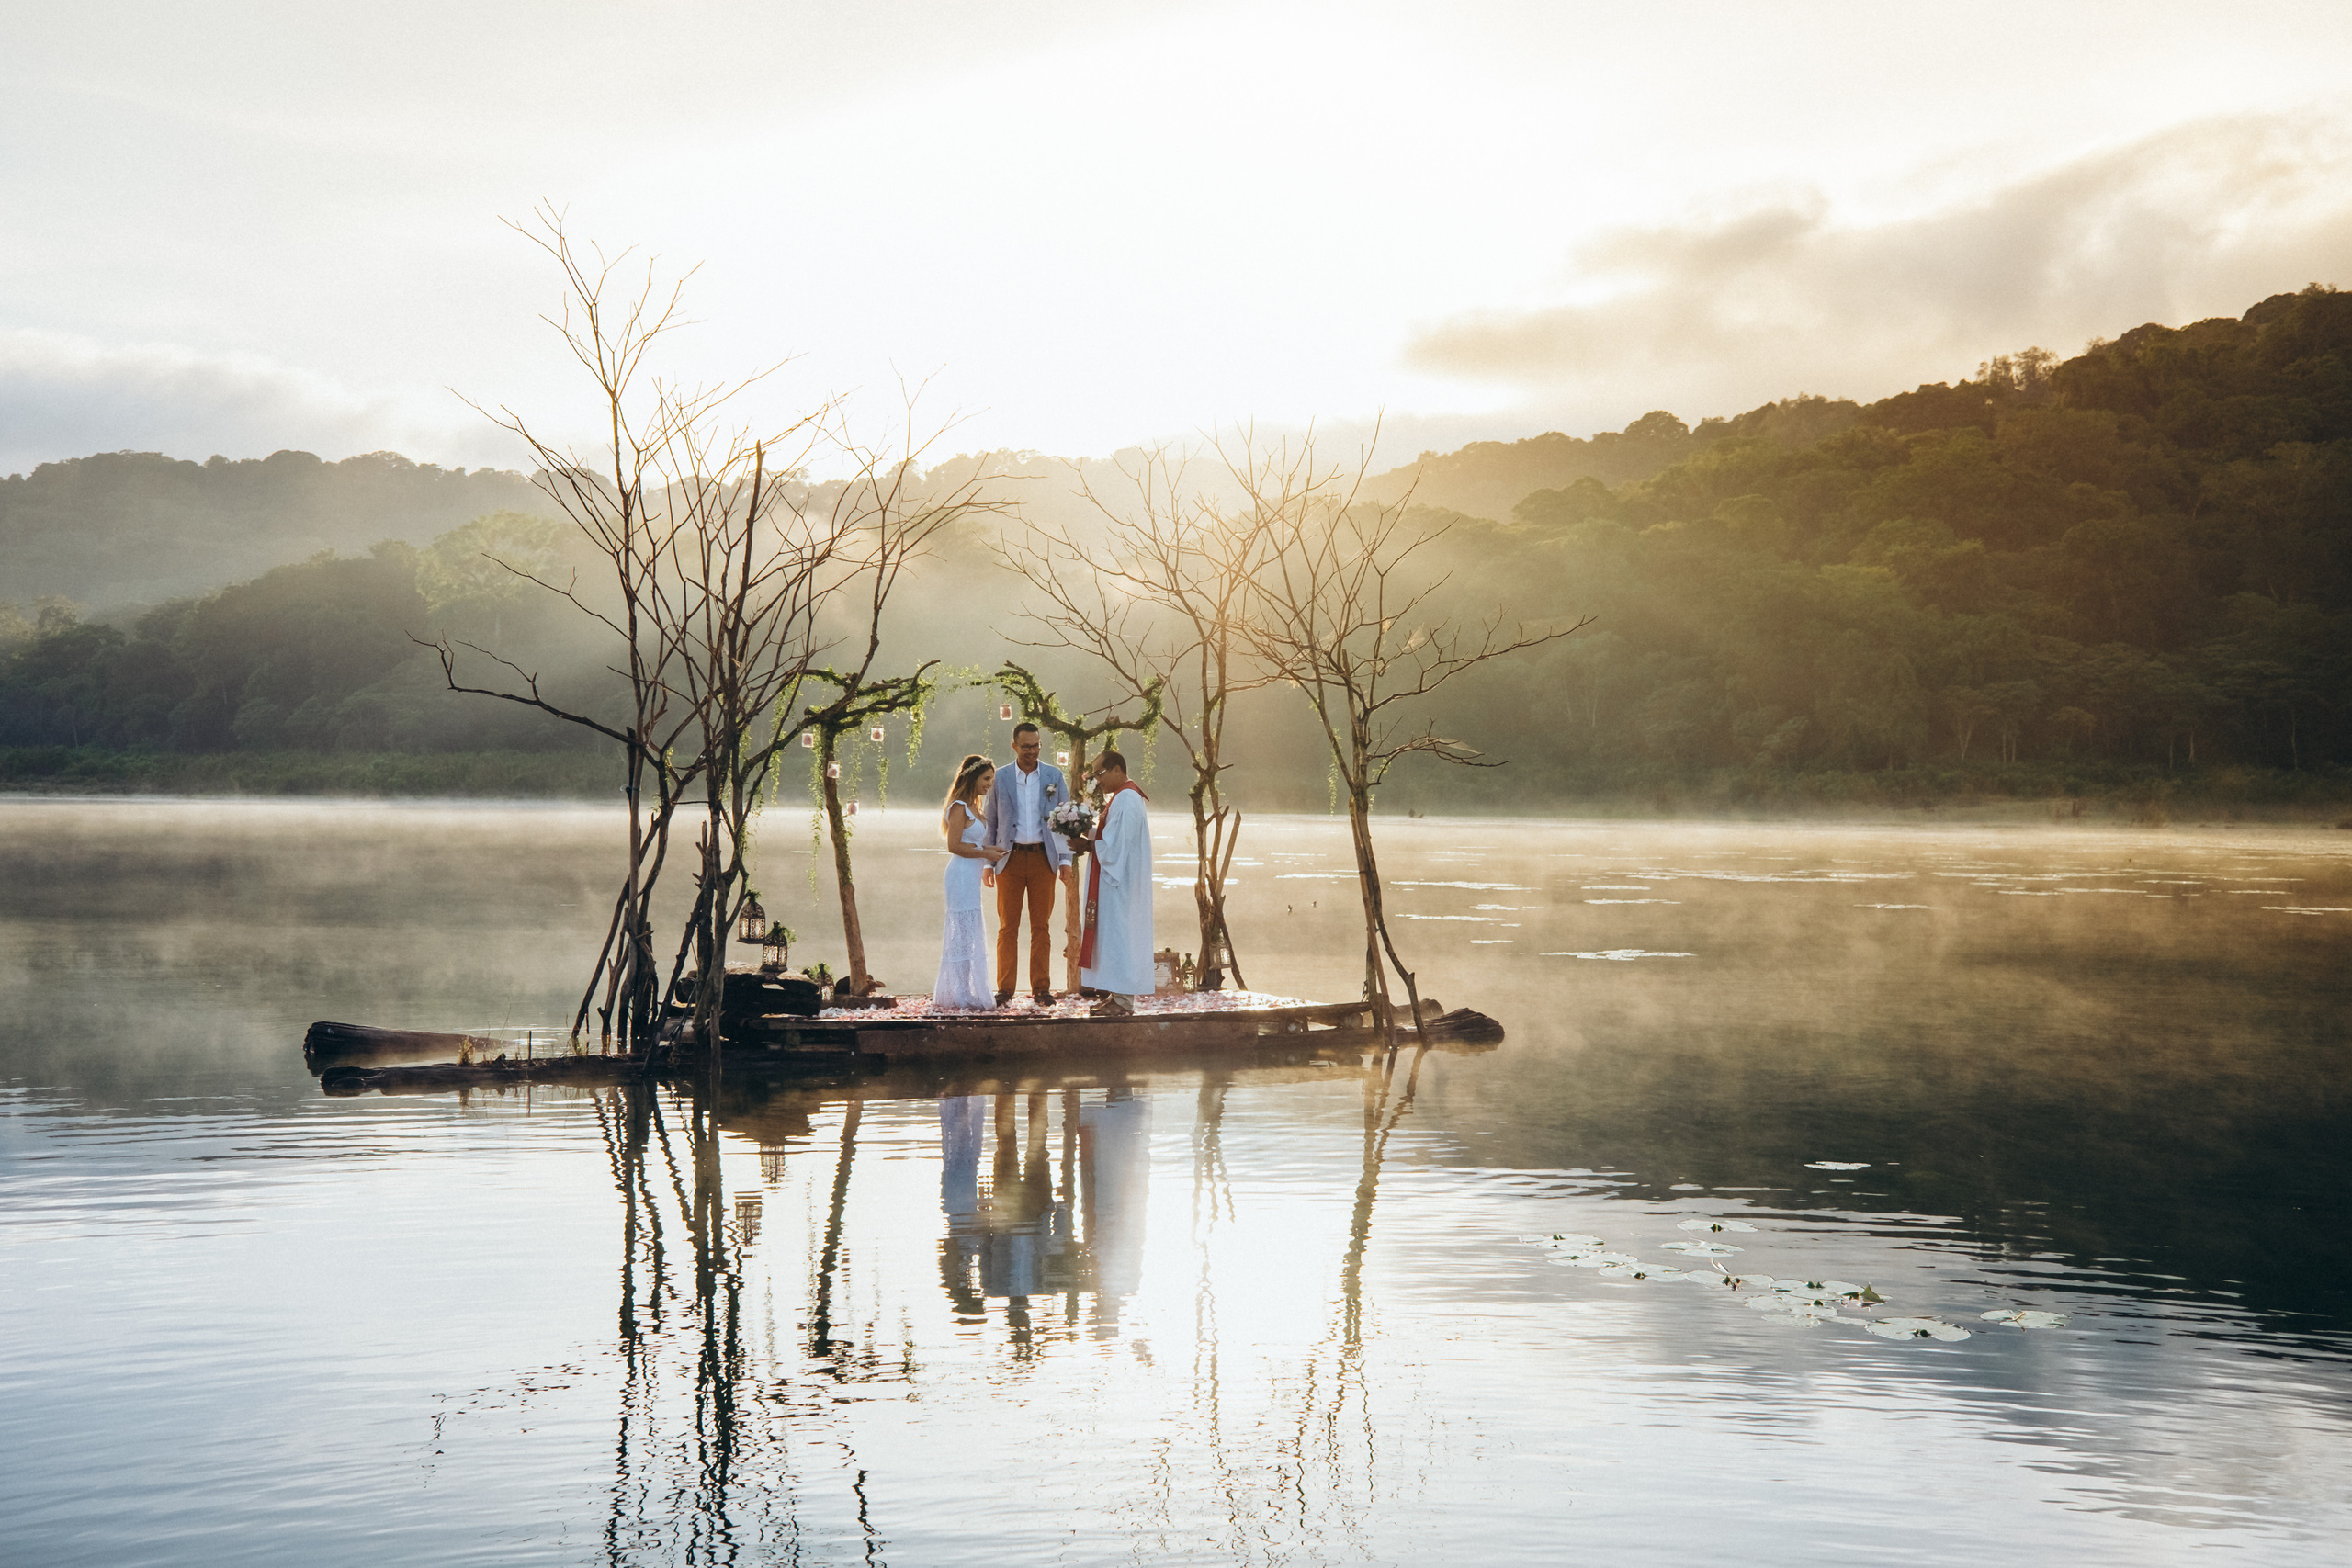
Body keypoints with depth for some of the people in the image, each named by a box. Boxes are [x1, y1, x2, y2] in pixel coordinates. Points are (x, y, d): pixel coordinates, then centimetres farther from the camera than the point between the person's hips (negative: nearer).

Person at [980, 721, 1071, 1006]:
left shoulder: (1054, 777, 7)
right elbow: (991, 822, 8)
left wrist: (1065, 859, 2)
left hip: (1043, 858, 1)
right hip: (1009, 858, -1)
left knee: (1041, 927, 3)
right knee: (1008, 926, 1)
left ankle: (1041, 988, 8)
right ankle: (1005, 988, 6)